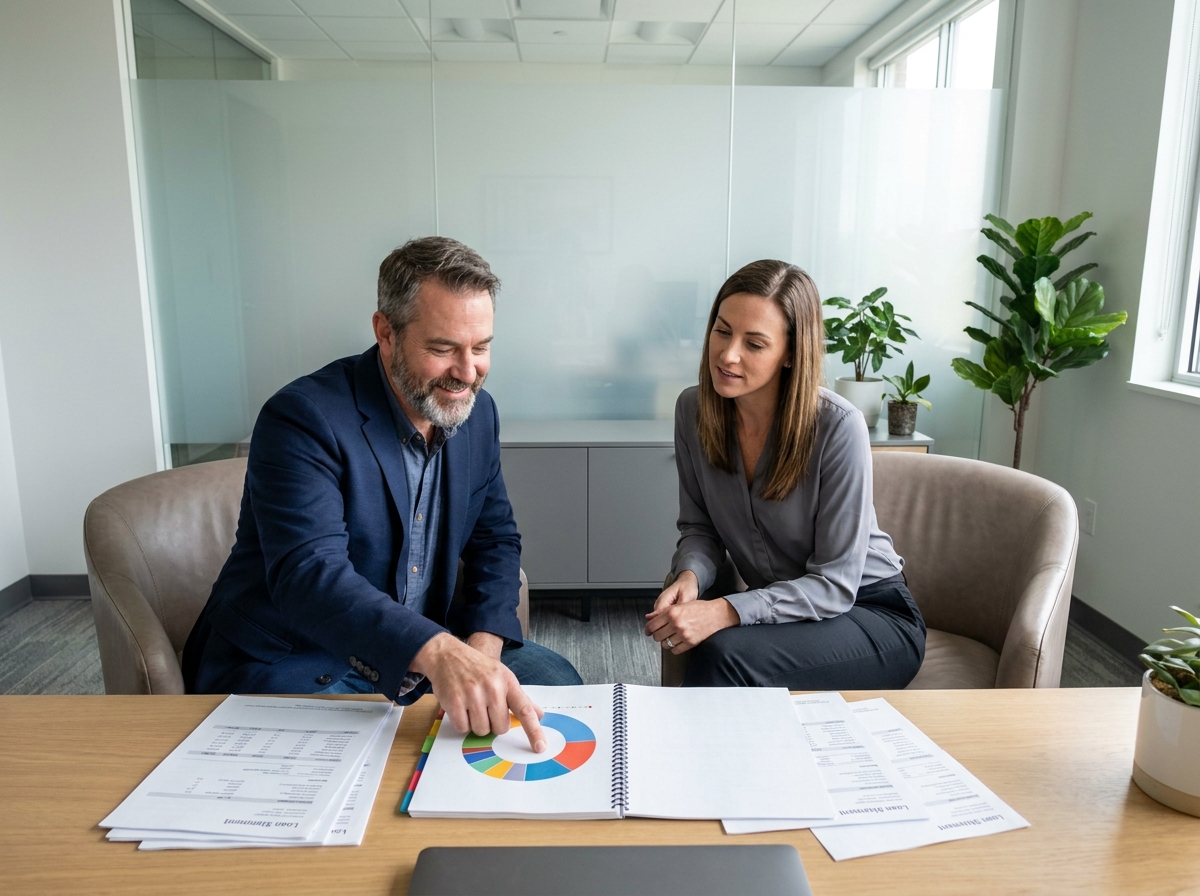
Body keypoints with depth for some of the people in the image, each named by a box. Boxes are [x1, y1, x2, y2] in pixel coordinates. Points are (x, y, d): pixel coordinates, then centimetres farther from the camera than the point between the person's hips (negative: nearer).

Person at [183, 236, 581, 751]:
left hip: (418, 649, 7)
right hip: (291, 664, -6)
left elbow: (495, 539, 7)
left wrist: (482, 644, -12)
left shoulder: (476, 411, 0)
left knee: (556, 681, -2)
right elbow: (308, 574, -34)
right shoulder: (303, 418, -22)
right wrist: (439, 653, -49)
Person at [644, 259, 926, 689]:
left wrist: (726, 612, -32)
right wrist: (689, 576, -20)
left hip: (872, 615, -3)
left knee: (723, 652, -30)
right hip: (782, 609, 4)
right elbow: (699, 528, 3)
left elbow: (835, 584, -20)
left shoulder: (837, 426, -23)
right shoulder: (693, 410, -8)